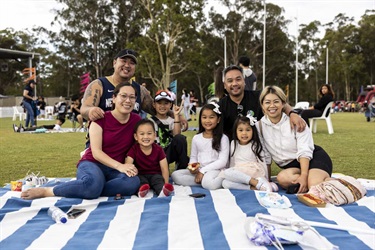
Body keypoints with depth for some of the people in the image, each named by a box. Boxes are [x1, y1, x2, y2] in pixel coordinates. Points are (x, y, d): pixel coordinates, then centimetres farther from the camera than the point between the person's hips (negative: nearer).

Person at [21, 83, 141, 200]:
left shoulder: (136, 120, 2)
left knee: (133, 182, -35)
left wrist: (129, 167, -8)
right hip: (93, 163, -3)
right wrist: (119, 166, -29)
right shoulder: (101, 119, -7)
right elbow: (96, 152, -15)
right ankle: (45, 191, -20)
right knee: (93, 183, -42)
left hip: (114, 170, 3)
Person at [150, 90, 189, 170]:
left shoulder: (172, 120, 11)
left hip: (170, 152, 3)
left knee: (180, 138, -29)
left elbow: (177, 135, -9)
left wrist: (176, 116, -11)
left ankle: (182, 168, -18)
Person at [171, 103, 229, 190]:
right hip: (198, 171, 6)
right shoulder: (196, 138, 11)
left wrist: (203, 170, -13)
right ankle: (203, 181, -19)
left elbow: (222, 161, -8)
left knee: (209, 183, -40)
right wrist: (192, 166, -7)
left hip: (216, 170, -6)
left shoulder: (223, 138, -2)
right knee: (175, 175, -17)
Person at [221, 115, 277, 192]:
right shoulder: (233, 144, 12)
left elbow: (262, 162, 4)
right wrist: (232, 176, 14)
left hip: (254, 173, -4)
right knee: (225, 183, -32)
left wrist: (266, 181, 2)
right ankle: (257, 183, -32)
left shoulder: (256, 145, 3)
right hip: (238, 175, 4)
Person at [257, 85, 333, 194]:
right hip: (290, 166, 4)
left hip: (314, 157, -4)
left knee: (315, 185, -36)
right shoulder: (260, 126, -2)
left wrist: (304, 175, -28)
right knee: (282, 178, -34)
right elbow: (265, 157, 2)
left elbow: (305, 151, -16)